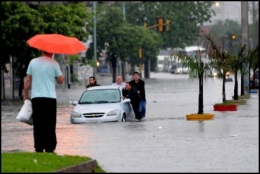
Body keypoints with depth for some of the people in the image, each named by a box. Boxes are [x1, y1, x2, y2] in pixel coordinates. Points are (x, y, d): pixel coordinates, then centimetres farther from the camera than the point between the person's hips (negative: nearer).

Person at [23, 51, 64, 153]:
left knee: (38, 125, 5)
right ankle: (49, 149, -2)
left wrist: (26, 95, 14)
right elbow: (60, 80, 1)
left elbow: (27, 81, 6)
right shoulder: (54, 63, -3)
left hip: (36, 98, 3)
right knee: (50, 126, 1)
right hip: (50, 98, -2)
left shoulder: (33, 62, 5)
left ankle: (39, 149, 3)